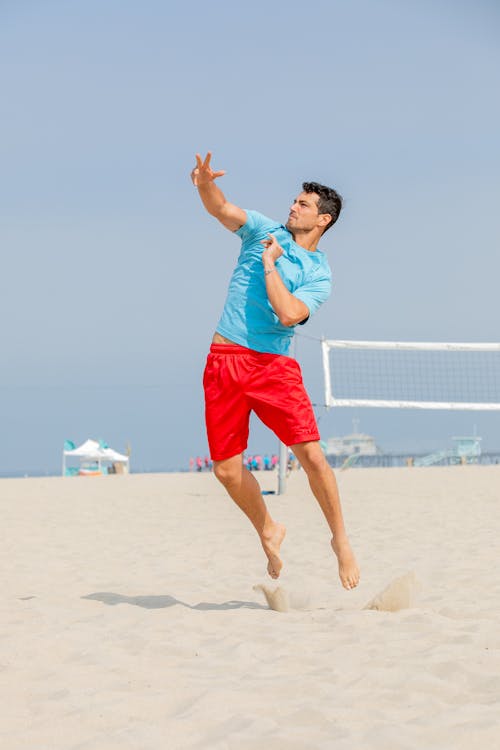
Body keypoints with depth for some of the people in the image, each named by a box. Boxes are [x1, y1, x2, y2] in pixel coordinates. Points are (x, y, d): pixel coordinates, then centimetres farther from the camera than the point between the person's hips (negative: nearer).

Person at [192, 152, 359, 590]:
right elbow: (221, 209, -4)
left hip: (275, 365, -2)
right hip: (225, 361, 2)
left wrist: (269, 264, -10)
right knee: (226, 468, 0)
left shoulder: (319, 275, 1)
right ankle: (269, 532, 24)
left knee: (311, 455, -14)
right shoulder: (265, 231, 10)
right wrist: (205, 185, -25)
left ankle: (341, 540, 5)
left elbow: (288, 314, -15)